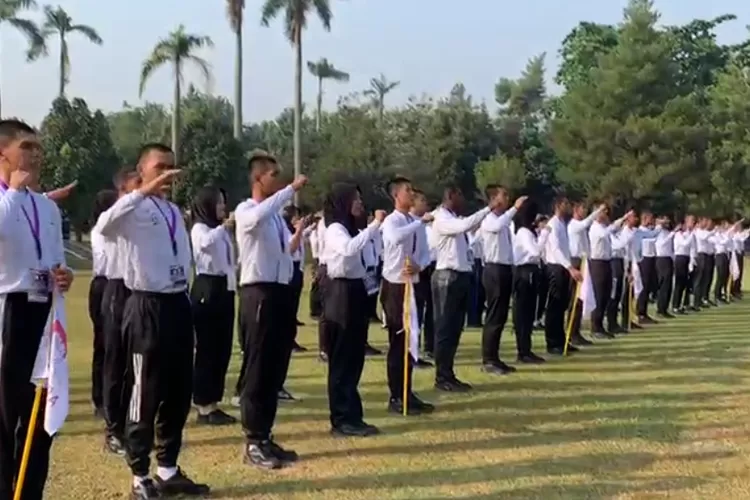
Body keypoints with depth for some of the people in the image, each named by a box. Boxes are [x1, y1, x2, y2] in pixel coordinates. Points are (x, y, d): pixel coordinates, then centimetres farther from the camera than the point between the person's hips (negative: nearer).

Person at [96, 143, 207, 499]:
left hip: (178, 305, 7)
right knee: (146, 394, 1)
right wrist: (144, 191, -36)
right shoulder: (134, 208, -7)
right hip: (147, 307, -7)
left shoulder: (174, 211, 15)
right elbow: (105, 226, -31)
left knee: (179, 392, 12)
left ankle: (168, 471, 25)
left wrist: (185, 308, 17)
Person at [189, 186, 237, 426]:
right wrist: (224, 226, -40)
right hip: (207, 290, -9)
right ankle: (203, 408, 0)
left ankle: (212, 404, 16)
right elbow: (205, 243, -32)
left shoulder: (222, 231, 20)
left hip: (224, 290, 9)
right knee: (207, 349, -6)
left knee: (223, 349, 9)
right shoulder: (199, 229, -7)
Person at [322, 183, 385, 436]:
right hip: (342, 294, -9)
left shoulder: (353, 229, 17)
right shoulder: (335, 229, -12)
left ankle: (352, 416, 17)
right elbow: (349, 249, -34)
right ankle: (341, 420, 1)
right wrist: (375, 224, -31)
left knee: (355, 358, 11)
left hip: (356, 293, 9)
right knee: (341, 359, -4)